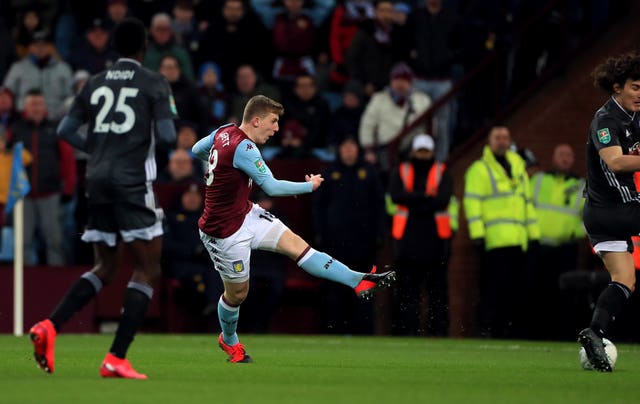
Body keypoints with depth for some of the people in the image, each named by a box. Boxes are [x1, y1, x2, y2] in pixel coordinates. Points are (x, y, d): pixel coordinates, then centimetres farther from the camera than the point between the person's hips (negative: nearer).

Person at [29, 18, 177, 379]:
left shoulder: (95, 84, 13)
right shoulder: (154, 83, -2)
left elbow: (65, 131, 12)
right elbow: (167, 135, -10)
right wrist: (170, 130, 13)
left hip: (98, 183, 6)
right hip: (132, 183, -6)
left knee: (106, 269, 16)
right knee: (147, 269, 1)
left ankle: (51, 326, -4)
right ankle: (117, 358, -9)